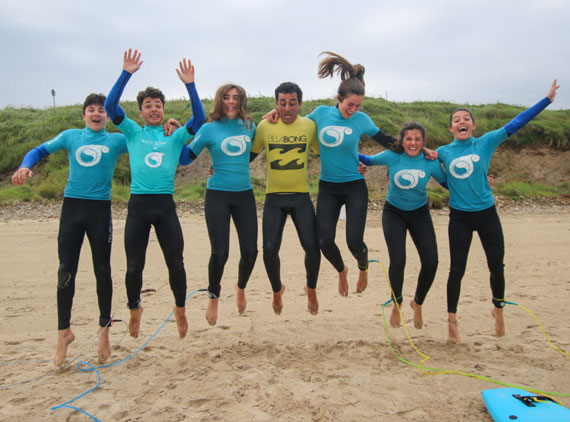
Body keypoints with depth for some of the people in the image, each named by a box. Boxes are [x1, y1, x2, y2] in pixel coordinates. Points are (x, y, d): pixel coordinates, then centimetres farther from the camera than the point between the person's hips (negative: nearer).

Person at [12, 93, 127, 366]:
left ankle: (104, 329, 21)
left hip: (100, 209, -1)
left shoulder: (117, 140, 8)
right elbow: (40, 150, 14)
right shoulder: (71, 136, 12)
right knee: (66, 271, 2)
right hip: (72, 206, 1)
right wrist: (25, 167, -5)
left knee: (102, 271, 5)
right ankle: (64, 331, 15)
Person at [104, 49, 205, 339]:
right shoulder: (133, 132, 10)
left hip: (166, 206, 0)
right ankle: (135, 310, 30)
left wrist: (189, 84, -9)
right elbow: (110, 106, -2)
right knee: (134, 266, 7)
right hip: (138, 205, 0)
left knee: (176, 262, 0)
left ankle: (180, 309, 22)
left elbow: (199, 119, -2)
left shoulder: (175, 136, 12)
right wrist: (126, 73, -9)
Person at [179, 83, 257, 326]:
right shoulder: (209, 129, -3)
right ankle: (213, 297, 23)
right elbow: (185, 158, -1)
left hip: (245, 194, 3)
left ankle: (241, 287, 34)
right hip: (218, 195, -3)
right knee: (220, 252, -5)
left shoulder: (249, 126, 7)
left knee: (250, 251, 1)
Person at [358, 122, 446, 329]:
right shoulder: (392, 156, -16)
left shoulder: (430, 162, -13)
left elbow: (447, 183, 1)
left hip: (420, 214, 2)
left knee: (431, 263, -7)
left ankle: (418, 303, 23)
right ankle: (397, 304, 16)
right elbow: (369, 160, 2)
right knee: (397, 262, -15)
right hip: (394, 213, -2)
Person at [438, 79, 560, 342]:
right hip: (459, 217, 0)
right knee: (457, 270, 3)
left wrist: (547, 99, -10)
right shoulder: (443, 152, -1)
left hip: (487, 214, 1)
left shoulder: (486, 142, -3)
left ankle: (498, 310, 35)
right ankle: (452, 320, 19)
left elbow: (515, 124, -7)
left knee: (496, 266, 8)